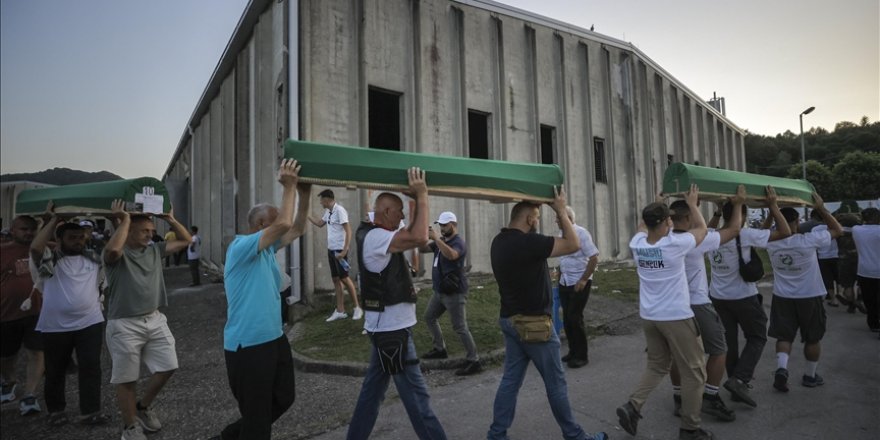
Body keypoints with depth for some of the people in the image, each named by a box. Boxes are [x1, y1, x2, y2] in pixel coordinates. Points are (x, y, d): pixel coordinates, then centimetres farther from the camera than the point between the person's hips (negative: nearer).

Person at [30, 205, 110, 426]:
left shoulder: (94, 258, 7)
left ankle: (90, 412, 6)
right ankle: (56, 410, 32)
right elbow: (35, 248, -24)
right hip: (55, 327, -1)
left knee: (90, 367, -1)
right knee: (55, 371, 14)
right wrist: (53, 220, -15)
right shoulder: (51, 260, -4)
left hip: (90, 323, 1)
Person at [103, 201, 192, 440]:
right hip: (124, 325, -6)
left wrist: (170, 218, 4)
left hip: (155, 320, 6)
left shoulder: (155, 250, 9)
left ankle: (144, 407, 32)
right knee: (126, 379, 6)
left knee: (167, 367, 7)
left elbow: (185, 240, 14)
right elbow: (112, 249, -34)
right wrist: (124, 220, -22)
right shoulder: (118, 255, -9)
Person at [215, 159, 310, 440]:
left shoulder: (267, 248, 9)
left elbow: (296, 229, 10)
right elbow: (284, 225, -29)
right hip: (248, 345, -9)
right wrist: (289, 187, -21)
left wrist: (304, 194, 0)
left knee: (284, 398, 21)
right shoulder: (240, 246, -18)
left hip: (273, 338, 9)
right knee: (257, 414, 3)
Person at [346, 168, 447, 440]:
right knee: (415, 393, -2)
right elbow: (420, 238, -32)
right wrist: (422, 196, -22)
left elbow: (411, 234, 18)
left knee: (373, 389, 19)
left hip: (387, 326, 10)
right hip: (391, 328, -10)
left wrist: (416, 202, 7)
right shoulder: (375, 237, -20)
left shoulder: (376, 236, 11)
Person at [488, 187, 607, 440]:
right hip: (533, 323, -8)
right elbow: (573, 245, -20)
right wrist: (560, 210, -12)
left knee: (510, 379, 13)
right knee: (556, 383, 7)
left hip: (511, 320, 9)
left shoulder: (500, 242, 5)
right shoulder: (527, 242, -23)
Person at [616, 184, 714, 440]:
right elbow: (701, 228, 3)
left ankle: (632, 407, 8)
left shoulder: (637, 244, -4)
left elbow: (643, 226, 21)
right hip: (676, 317, -6)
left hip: (648, 317, 6)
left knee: (657, 366, 21)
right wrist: (692, 204, 16)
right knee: (693, 373, 10)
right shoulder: (675, 244, -17)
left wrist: (654, 206, 28)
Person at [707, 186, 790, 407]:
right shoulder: (745, 235, -18)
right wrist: (773, 206, -6)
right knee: (757, 337, 11)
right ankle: (739, 378, -4)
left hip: (718, 296, 5)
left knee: (729, 339, 14)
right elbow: (785, 232, -12)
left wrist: (717, 213, 23)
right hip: (743, 297, -5)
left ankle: (736, 381, 22)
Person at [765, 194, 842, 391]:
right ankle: (810, 376, 27)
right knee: (812, 338, 15)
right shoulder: (809, 240, -19)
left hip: (782, 297, 2)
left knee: (784, 336, 9)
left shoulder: (771, 243, -11)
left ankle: (781, 368, -13)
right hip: (810, 297, -2)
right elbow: (838, 230, -3)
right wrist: (821, 208, -3)